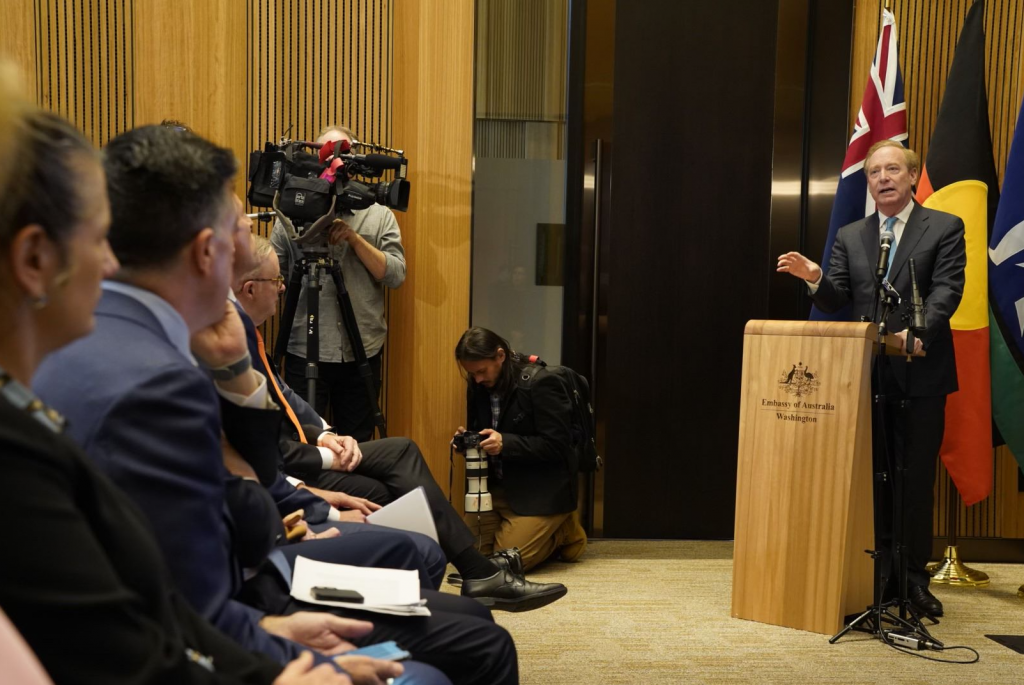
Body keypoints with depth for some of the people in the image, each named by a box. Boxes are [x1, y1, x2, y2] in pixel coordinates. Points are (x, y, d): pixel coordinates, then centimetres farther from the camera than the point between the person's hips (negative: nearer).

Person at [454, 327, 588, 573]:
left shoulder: (541, 383, -18)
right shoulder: (479, 388, 3)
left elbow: (556, 445, -19)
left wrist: (504, 443, -30)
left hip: (542, 489, -8)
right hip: (500, 486, 8)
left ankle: (565, 532, 10)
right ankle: (550, 531, 17)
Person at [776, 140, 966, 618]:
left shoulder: (945, 228, 3)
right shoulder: (850, 237, 13)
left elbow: (946, 291, -9)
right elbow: (837, 302, 8)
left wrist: (918, 333, -26)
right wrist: (815, 278, -13)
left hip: (921, 371, -3)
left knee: (916, 479, 5)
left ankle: (914, 577, 17)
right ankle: (878, 573, 20)